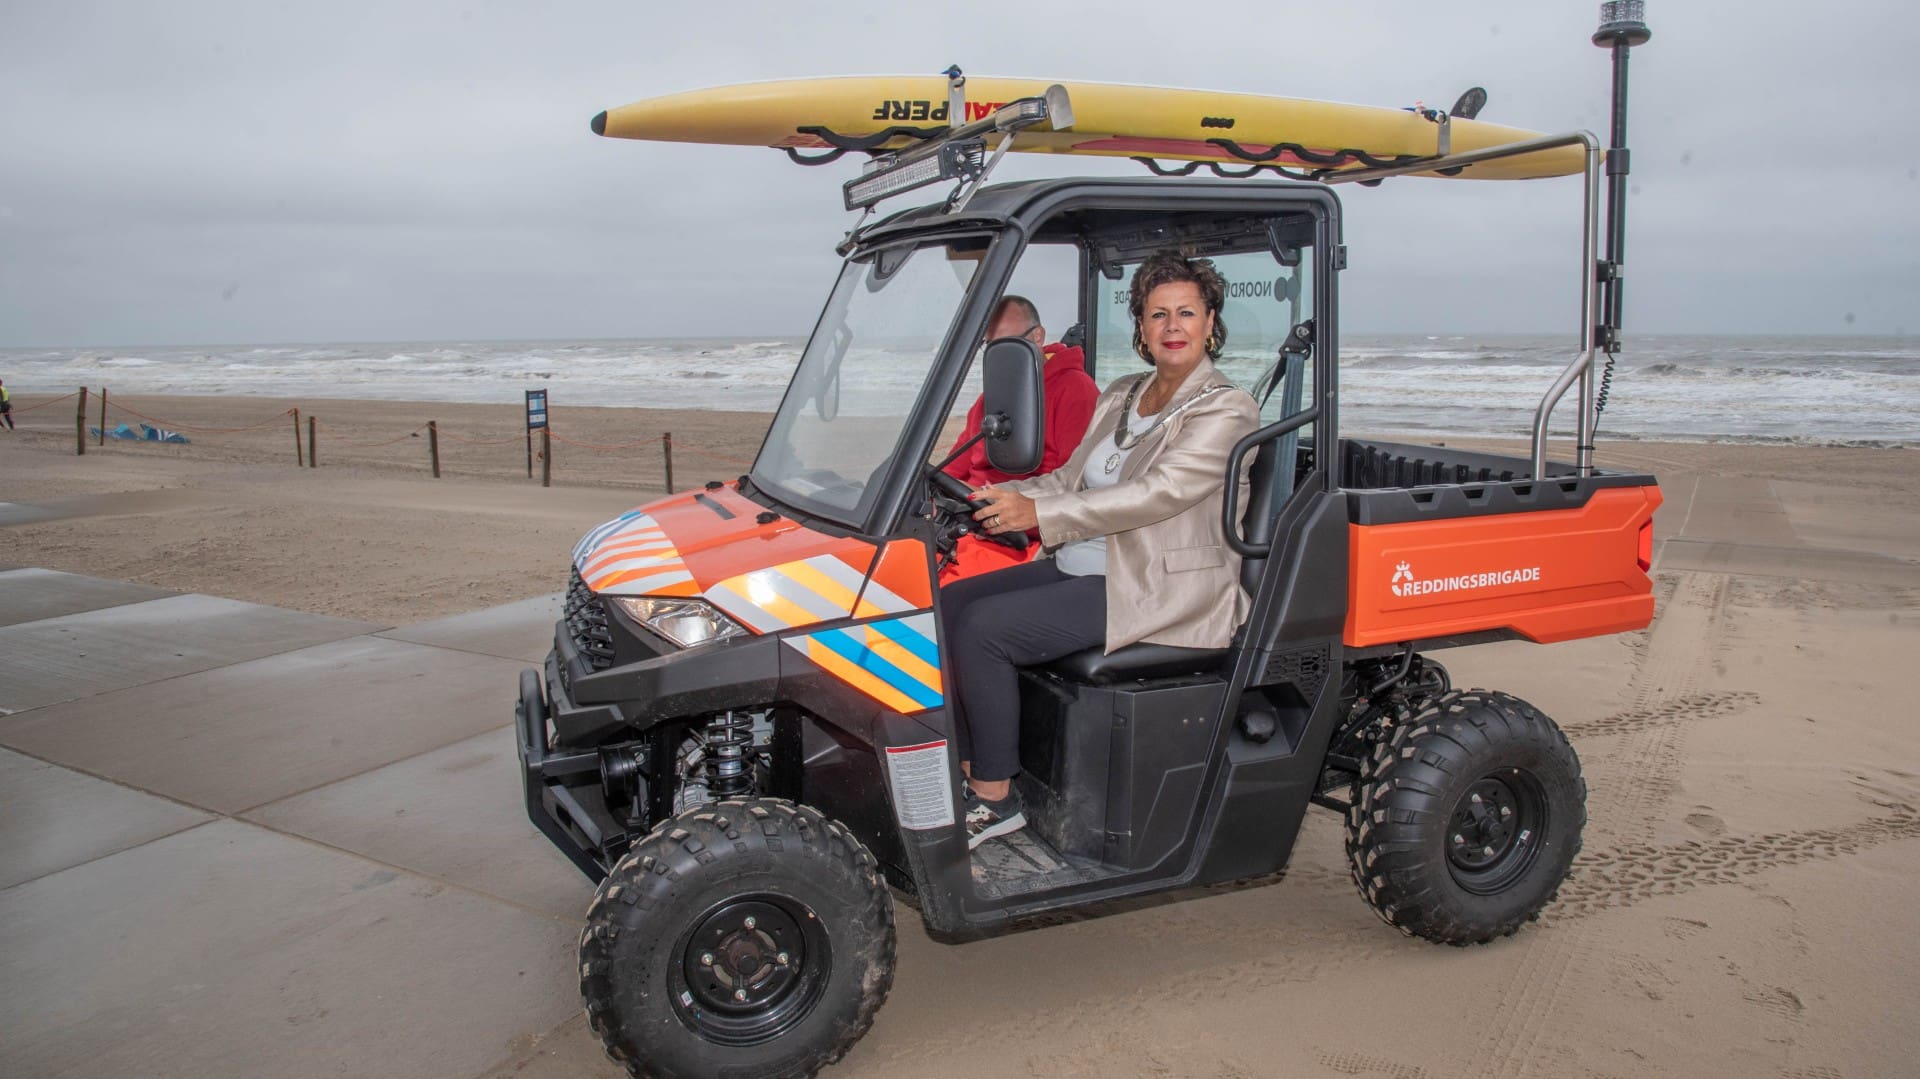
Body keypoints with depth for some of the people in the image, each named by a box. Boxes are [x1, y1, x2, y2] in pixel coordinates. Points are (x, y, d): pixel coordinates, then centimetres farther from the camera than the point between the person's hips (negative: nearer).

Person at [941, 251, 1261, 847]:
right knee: (950, 602, -5)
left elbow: (1159, 492, -22)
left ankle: (995, 798, -8)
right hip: (1082, 569, 9)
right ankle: (969, 765, 2)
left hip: (1160, 591, -8)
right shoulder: (1121, 397, 16)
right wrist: (1003, 496, -7)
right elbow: (1070, 479, 13)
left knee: (983, 627, -21)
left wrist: (1041, 514, -28)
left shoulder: (1226, 411, -10)